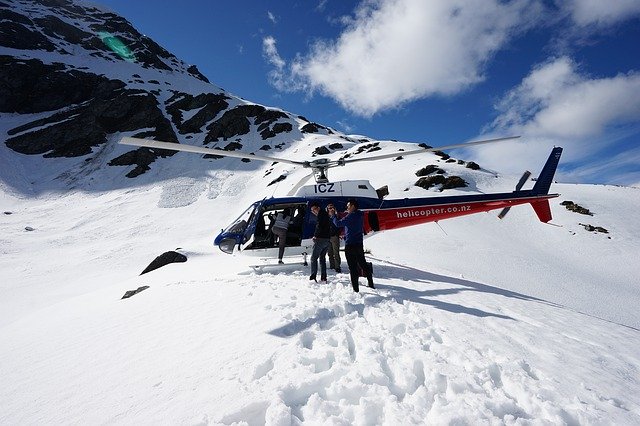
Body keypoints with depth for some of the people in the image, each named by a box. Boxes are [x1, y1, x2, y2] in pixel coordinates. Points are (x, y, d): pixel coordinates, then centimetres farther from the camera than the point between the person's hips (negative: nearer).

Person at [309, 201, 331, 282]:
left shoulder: (321, 214, -10)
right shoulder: (325, 214, 18)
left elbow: (319, 226, -19)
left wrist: (315, 236, -7)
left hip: (320, 239, -9)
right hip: (327, 239, 9)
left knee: (314, 258, -3)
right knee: (322, 258, 14)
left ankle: (313, 276, -9)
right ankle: (323, 277, 12)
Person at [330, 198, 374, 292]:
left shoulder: (351, 216, -15)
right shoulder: (360, 216, 10)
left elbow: (338, 223, -13)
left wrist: (333, 215, 3)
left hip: (350, 245, -8)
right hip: (359, 244, 8)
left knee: (353, 267, -3)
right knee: (363, 264, 18)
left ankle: (355, 288, 0)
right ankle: (371, 284, 26)